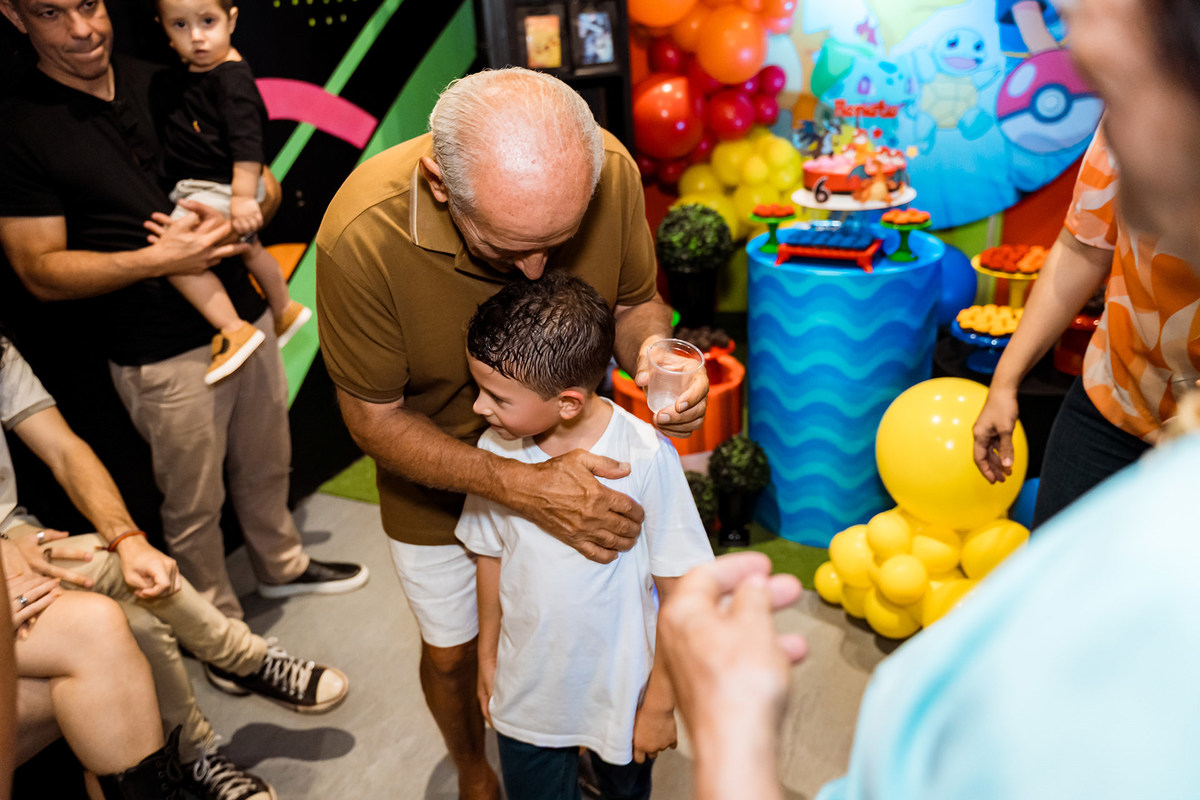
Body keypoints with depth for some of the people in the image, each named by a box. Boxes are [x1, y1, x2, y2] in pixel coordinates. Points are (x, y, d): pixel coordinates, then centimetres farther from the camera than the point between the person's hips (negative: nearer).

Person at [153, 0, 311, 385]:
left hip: (220, 190, -10)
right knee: (250, 250, 27)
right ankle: (284, 310, 50)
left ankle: (234, 329, -19)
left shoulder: (231, 77, -21)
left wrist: (243, 196, -32)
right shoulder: (192, 73, 6)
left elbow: (247, 141, -28)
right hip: (200, 190, 10)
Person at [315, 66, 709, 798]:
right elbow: (375, 417, -24)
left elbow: (636, 300, -8)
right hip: (438, 475, -2)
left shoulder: (610, 170, -27)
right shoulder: (360, 236, -36)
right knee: (452, 653, 20)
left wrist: (652, 350, -33)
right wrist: (519, 487, -36)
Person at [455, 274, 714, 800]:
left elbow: (683, 595, -17)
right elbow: (491, 557, 1)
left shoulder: (645, 457, -27)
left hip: (620, 696, -2)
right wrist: (487, 658, 13)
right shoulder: (496, 449, -16)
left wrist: (660, 704, -9)